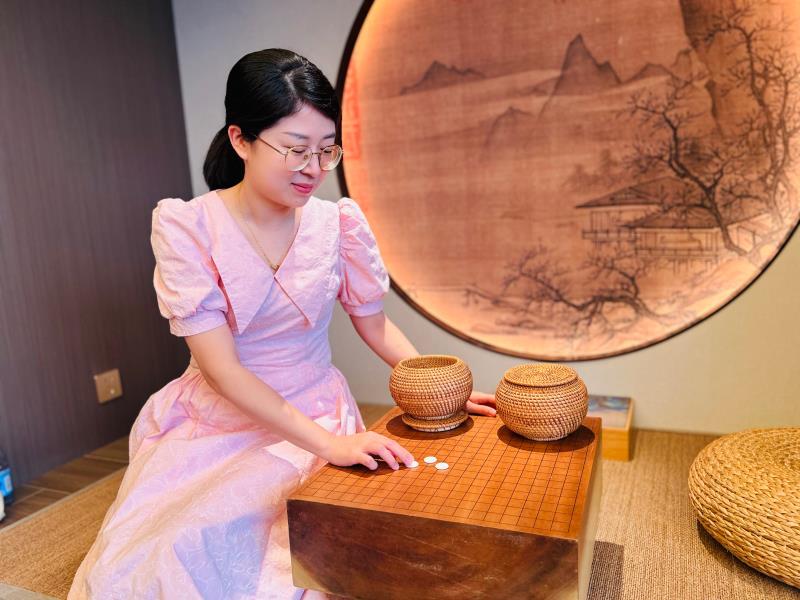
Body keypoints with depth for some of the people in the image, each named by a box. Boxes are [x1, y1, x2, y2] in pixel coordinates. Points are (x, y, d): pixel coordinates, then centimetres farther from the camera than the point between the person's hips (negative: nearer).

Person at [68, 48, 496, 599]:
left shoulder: (339, 222, -7)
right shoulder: (185, 226, -13)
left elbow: (375, 324, 6)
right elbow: (221, 367, -18)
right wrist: (328, 444, -26)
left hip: (314, 418, 1)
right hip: (217, 423, 0)